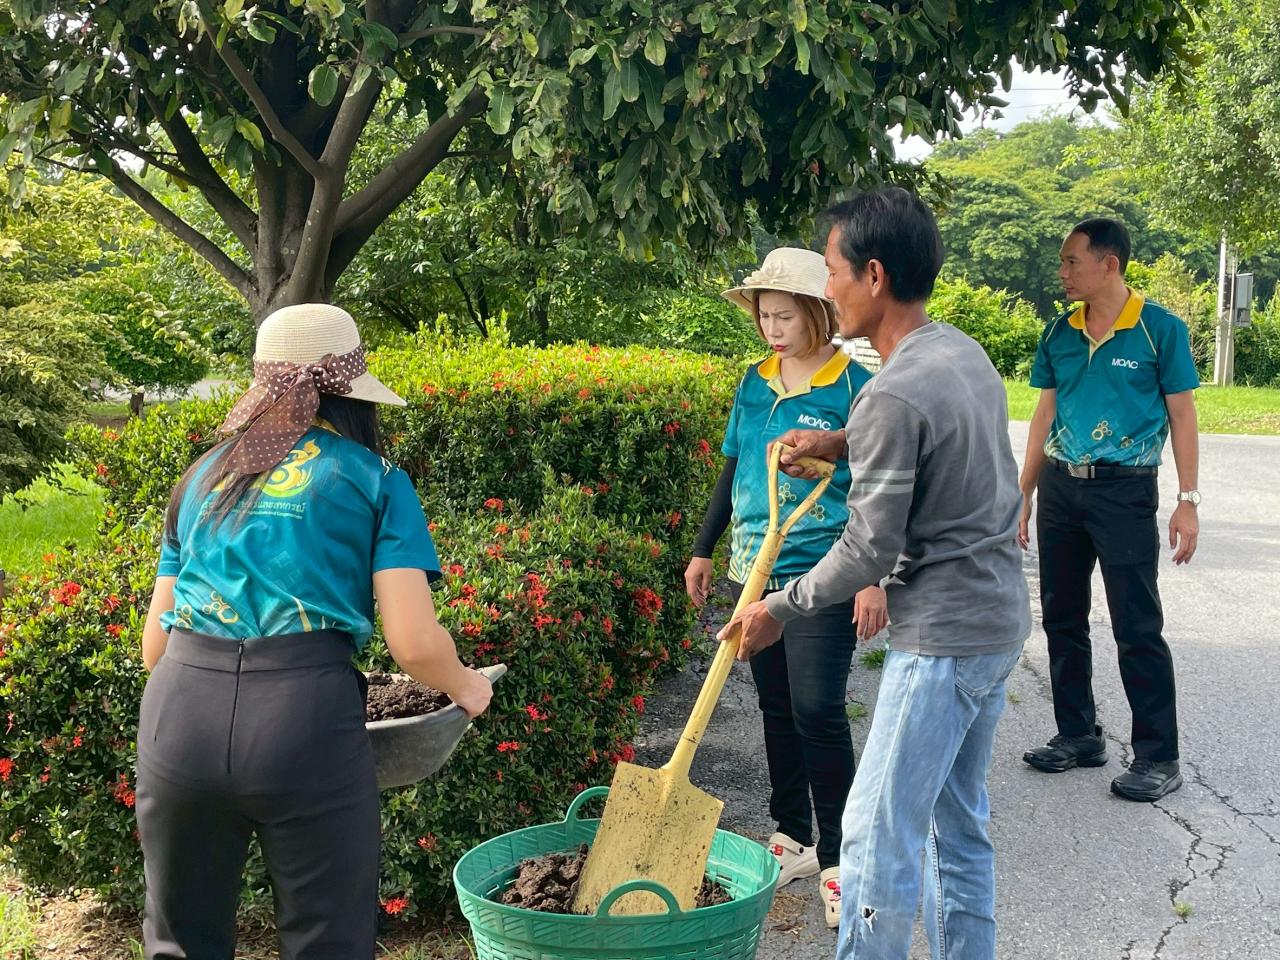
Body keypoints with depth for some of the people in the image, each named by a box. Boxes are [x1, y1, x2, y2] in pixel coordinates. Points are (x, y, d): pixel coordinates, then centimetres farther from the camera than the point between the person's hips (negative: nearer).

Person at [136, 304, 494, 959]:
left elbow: (155, 644, 19)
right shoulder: (374, 480, 7)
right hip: (306, 716, -4)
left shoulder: (202, 476, 19)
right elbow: (415, 644, -3)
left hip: (177, 709, 4)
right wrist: (464, 687, 18)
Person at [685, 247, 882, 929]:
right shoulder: (754, 382, 9)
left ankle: (835, 859, 3)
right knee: (776, 708, 12)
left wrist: (875, 578, -14)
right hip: (754, 569, 6)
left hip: (822, 574, -6)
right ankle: (792, 839, 25)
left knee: (816, 710, -9)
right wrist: (704, 550, 17)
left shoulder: (854, 386, -8)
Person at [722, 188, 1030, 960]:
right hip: (1002, 622, 10)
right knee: (960, 822, 18)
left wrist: (779, 610, -3)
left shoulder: (891, 398, -22)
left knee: (880, 833, 0)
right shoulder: (966, 352, 5)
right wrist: (843, 446, 12)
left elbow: (869, 552, -18)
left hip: (941, 639, -10)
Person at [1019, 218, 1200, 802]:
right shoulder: (1059, 334, 7)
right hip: (1060, 487, 6)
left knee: (1138, 628, -4)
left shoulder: (1160, 330, -6)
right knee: (1062, 618, 11)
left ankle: (1158, 758, 6)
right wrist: (1024, 494, 11)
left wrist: (1187, 502, -8)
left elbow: (1182, 416, -4)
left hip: (1124, 491, -6)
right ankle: (1078, 736, 25)